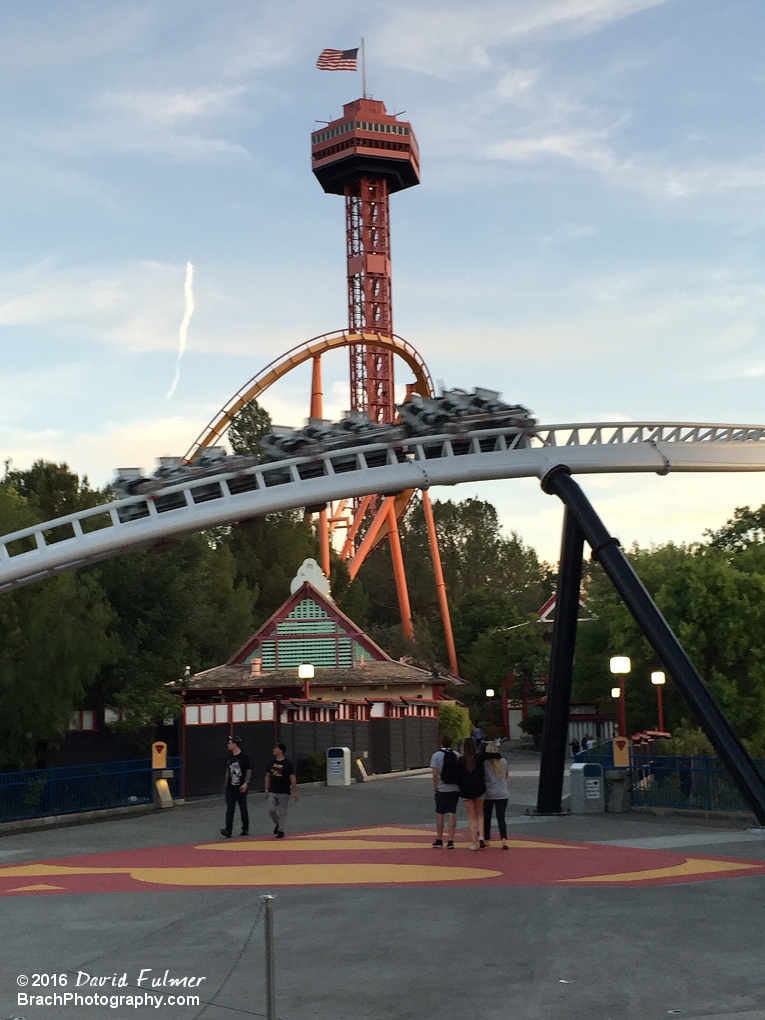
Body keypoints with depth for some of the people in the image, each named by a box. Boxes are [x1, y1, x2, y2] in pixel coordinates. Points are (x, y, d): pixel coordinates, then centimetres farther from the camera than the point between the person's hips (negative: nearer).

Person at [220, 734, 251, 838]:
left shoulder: (243, 757, -10)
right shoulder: (229, 757, 8)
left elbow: (249, 771, -9)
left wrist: (246, 783, -17)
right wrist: (226, 783, 16)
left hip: (241, 787, -5)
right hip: (230, 787, 5)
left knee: (243, 808, 6)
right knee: (229, 808, -4)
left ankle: (245, 829, 17)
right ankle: (228, 830, -9)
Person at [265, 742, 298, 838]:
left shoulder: (288, 763, -7)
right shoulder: (271, 762, 6)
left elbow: (293, 778, -7)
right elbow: (267, 776, 14)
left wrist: (294, 792, -9)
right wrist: (266, 789, 9)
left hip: (284, 792, -4)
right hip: (272, 791, 4)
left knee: (282, 812, 0)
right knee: (271, 810, -3)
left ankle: (281, 830, 10)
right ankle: (277, 824, 23)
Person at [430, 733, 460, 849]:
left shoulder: (436, 756, -7)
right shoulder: (456, 755, 3)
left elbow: (435, 774, -11)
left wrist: (435, 788, -2)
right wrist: (460, 784, 14)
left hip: (442, 789, -2)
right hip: (455, 789, 2)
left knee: (439, 813, 8)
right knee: (452, 813, 3)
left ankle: (439, 840, 14)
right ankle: (450, 840, -1)